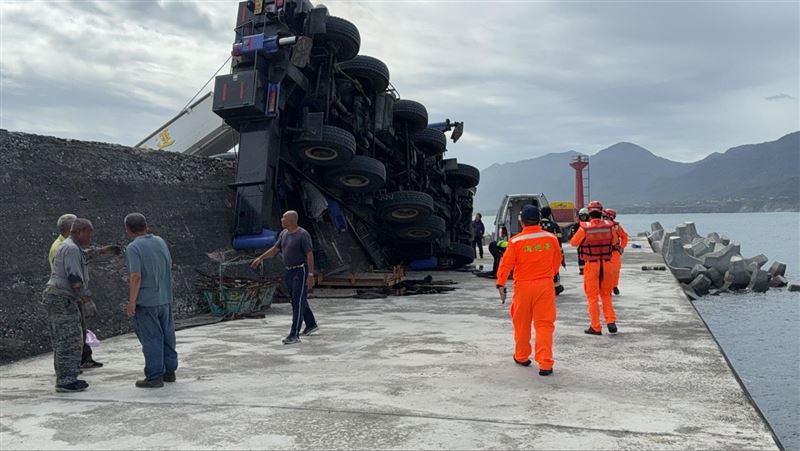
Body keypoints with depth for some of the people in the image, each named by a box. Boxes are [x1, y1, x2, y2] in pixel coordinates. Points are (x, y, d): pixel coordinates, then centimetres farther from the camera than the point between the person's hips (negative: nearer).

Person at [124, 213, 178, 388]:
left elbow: (136, 276, -20)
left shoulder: (133, 247, -14)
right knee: (166, 335, 14)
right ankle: (169, 371, 24)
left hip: (145, 301, -6)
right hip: (165, 298, 6)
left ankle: (154, 376, 6)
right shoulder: (160, 241, 4)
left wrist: (131, 302, -14)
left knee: (151, 338, 1)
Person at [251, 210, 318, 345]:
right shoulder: (284, 233, 8)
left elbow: (310, 255, -18)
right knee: (298, 300, 18)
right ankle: (311, 325, 36)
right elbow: (274, 249, 15)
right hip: (290, 272, 9)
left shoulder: (303, 235, -17)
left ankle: (294, 335, -11)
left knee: (298, 303, -11)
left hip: (302, 272, -9)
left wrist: (311, 275, -20)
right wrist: (260, 258, 8)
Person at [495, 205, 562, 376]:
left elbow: (506, 264, -7)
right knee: (544, 324, 3)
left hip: (523, 286, -1)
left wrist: (500, 284, 3)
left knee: (522, 324, 16)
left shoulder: (516, 241, -9)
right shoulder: (551, 238, -2)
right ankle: (545, 364, -4)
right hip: (545, 285, 1)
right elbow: (557, 261, 10)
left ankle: (521, 357, 32)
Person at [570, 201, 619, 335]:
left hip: (591, 265, -3)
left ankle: (595, 327, 9)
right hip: (606, 264, 3)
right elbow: (614, 241, 14)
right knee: (606, 295, 19)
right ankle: (611, 321, 8)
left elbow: (573, 243, 1)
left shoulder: (584, 228, -14)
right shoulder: (609, 226, -4)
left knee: (592, 297, 7)